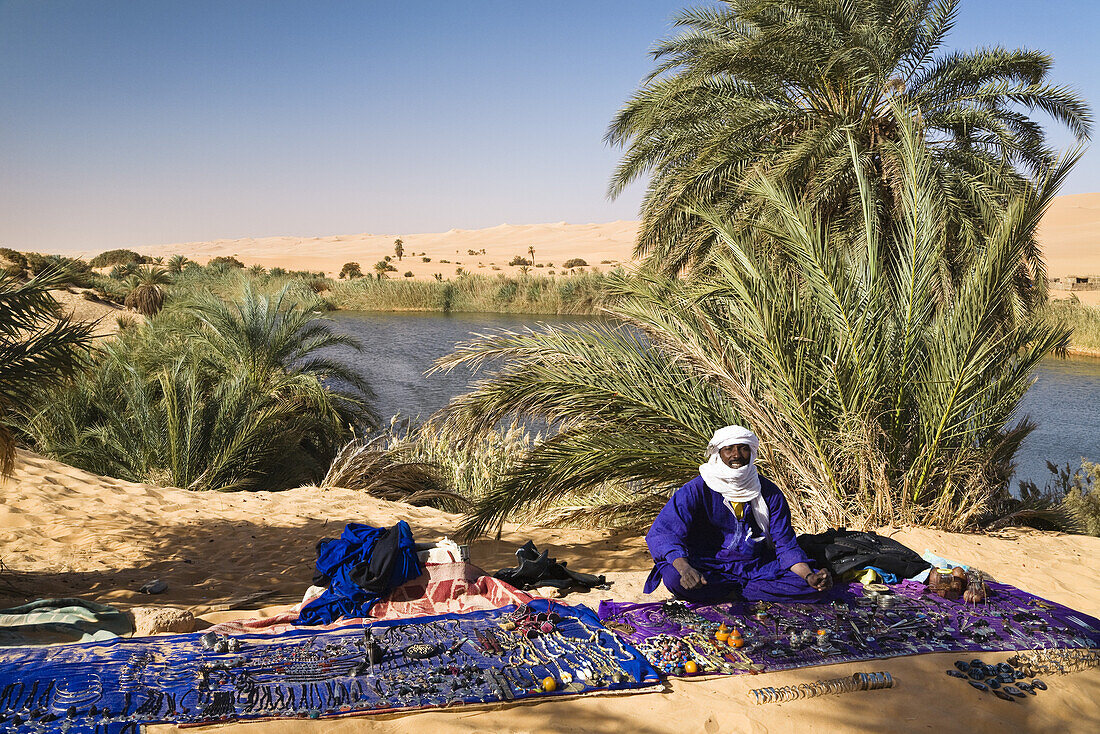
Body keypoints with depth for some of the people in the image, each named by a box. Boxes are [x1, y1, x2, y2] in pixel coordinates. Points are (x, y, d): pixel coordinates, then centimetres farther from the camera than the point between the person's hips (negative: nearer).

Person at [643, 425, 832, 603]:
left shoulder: (769, 493, 1)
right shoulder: (697, 490, -9)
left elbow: (785, 544, 3)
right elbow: (662, 531, -20)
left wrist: (809, 576, -18)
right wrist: (684, 568, -40)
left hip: (757, 568, 3)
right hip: (710, 569, -3)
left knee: (812, 586, -19)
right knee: (674, 579, -35)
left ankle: (732, 594, -16)